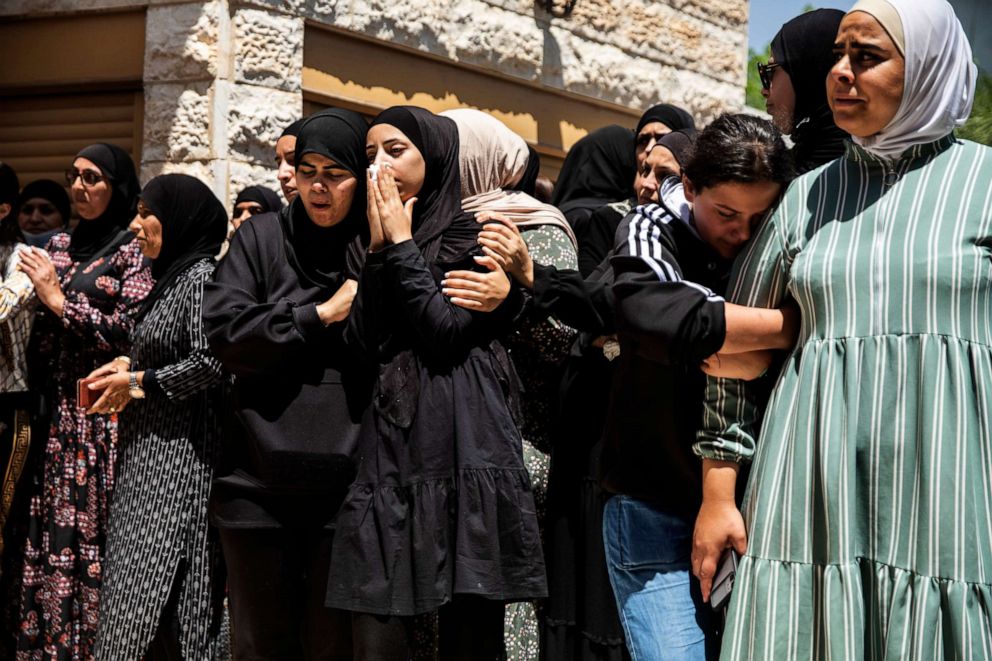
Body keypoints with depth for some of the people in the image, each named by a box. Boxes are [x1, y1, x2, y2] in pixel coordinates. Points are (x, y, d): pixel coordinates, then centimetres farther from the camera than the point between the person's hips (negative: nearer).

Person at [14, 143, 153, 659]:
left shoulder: (134, 252, -4)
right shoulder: (58, 246, 16)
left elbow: (132, 334, -14)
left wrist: (59, 299, -13)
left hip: (104, 417, -6)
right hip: (56, 413, 6)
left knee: (94, 535, -6)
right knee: (49, 536, 5)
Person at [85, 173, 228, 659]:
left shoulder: (201, 277, -11)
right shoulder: (172, 277, 17)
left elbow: (209, 363, -22)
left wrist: (139, 382, -11)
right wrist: (127, 367, 9)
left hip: (178, 457, -10)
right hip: (148, 459, 10)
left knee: (149, 604, -10)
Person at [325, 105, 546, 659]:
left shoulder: (479, 237, 4)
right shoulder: (380, 243, 19)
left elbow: (447, 330, -11)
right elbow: (361, 346, 6)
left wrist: (403, 245, -3)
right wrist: (380, 249, 1)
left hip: (466, 452, -4)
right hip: (391, 454, 5)